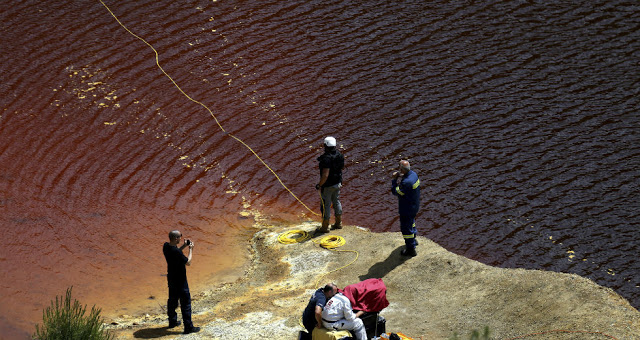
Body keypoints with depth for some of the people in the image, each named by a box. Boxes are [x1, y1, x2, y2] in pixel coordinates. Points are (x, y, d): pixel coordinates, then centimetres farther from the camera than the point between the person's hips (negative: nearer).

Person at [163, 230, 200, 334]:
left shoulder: (166, 246, -5)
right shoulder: (176, 251, -31)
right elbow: (188, 262, -19)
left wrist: (184, 246, 7)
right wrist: (191, 249, -10)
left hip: (171, 278, 9)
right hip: (180, 280, -9)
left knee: (172, 299, 23)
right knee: (185, 302, 0)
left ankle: (172, 321, 37)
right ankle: (188, 327, 5)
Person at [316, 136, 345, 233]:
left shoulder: (326, 159, -30)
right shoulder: (339, 155, -5)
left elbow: (325, 175, -33)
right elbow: (342, 167, 13)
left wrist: (319, 185, -20)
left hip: (328, 185, -8)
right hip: (337, 183, 8)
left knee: (326, 205, 5)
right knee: (336, 202, 22)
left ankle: (325, 227, 15)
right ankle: (339, 223, 34)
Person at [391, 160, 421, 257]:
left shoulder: (406, 182, -36)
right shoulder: (413, 174, -6)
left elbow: (395, 191, -26)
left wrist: (394, 179, -18)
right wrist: (398, 177, -8)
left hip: (407, 209, -10)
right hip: (414, 205, 10)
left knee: (406, 228, 6)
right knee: (411, 222, 32)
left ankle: (411, 249, 18)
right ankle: (413, 240, 54)